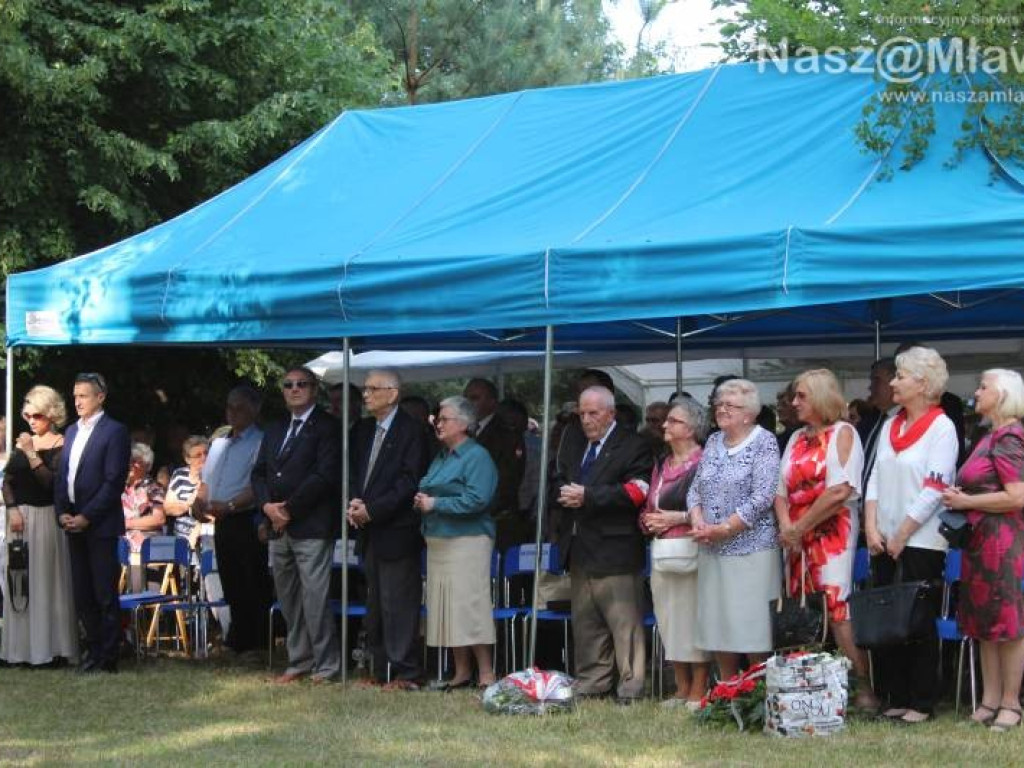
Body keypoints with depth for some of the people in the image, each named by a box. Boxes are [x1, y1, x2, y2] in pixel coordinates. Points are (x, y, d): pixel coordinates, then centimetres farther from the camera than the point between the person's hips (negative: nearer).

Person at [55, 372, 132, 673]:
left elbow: (114, 482, -12)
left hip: (100, 525, -7)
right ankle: (93, 649, 17)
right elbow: (61, 476, 16)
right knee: (82, 594, 9)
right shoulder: (72, 431, 16)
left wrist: (86, 517, -15)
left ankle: (107, 658, 1)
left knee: (105, 594, -3)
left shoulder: (115, 432, -6)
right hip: (74, 524, 7)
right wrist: (62, 512, 1)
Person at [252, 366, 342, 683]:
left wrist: (289, 508, -13)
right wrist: (267, 506, -3)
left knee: (315, 598, -9)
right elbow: (259, 473, 17)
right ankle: (299, 661, 18)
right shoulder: (275, 431, 20)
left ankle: (325, 667, -4)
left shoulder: (327, 427, -3)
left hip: (311, 527, -7)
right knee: (288, 598, 10)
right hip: (278, 527, 7)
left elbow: (325, 475, -13)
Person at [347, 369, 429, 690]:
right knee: (375, 605, 10)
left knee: (398, 602, -6)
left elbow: (409, 481, -14)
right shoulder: (362, 430, 15)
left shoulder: (411, 431, -8)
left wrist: (372, 509, -16)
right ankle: (379, 669, 17)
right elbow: (353, 472, 16)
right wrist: (354, 502, -4)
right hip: (370, 531, 7)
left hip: (396, 531, -7)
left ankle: (406, 673, -2)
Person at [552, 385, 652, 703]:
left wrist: (587, 496, -19)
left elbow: (634, 493, -17)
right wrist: (565, 495, -9)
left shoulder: (633, 446, -6)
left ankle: (630, 687, -2)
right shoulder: (572, 440, 16)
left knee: (624, 622, -5)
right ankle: (591, 683, 20)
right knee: (584, 621, 12)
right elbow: (556, 484, 16)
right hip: (578, 547, 7)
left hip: (614, 549, -7)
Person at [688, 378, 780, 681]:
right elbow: (696, 489, 15)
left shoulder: (764, 443, -5)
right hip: (712, 553, 6)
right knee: (718, 631, 8)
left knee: (754, 633, -7)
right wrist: (698, 521, -5)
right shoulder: (713, 442, 14)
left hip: (750, 549, -6)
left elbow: (762, 497, -13)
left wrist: (724, 529, -16)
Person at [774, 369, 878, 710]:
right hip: (796, 538, 7)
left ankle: (864, 688, -13)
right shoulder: (797, 439, 19)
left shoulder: (842, 433, -3)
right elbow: (782, 491, 15)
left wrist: (799, 527, -10)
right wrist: (786, 526, -5)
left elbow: (840, 491, -14)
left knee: (837, 610, -15)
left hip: (832, 533, -7)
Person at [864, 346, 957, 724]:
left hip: (921, 541, -6)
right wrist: (871, 528, -1)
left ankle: (921, 702, 6)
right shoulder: (891, 426, 13)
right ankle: (895, 697, 14)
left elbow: (934, 490, -13)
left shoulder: (941, 427, -8)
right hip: (885, 542, 6)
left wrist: (901, 535, -13)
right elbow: (876, 480, 11)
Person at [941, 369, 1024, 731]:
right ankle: (990, 699, 16)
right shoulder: (992, 436, 15)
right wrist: (960, 495, 4)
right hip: (981, 538, 10)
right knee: (984, 621, 11)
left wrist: (965, 501, -13)